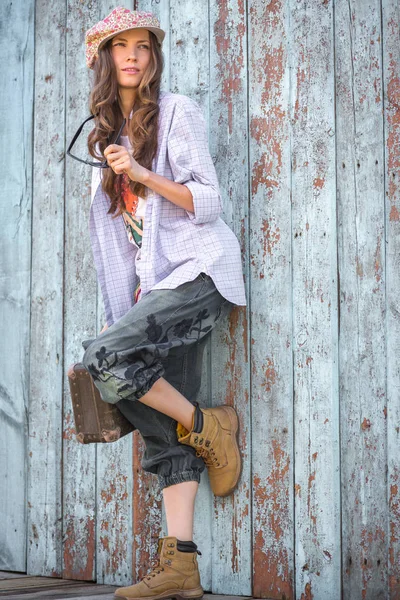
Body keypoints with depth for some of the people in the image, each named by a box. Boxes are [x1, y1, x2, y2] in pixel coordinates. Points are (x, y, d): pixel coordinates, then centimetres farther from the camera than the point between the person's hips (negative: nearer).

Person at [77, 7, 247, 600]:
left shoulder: (177, 112, -1)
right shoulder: (108, 132, 19)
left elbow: (208, 202, -9)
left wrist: (142, 174, -21)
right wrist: (134, 296, 17)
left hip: (198, 271, -6)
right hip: (156, 283, 6)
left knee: (104, 358, -26)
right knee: (166, 433, -3)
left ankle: (209, 426, -6)